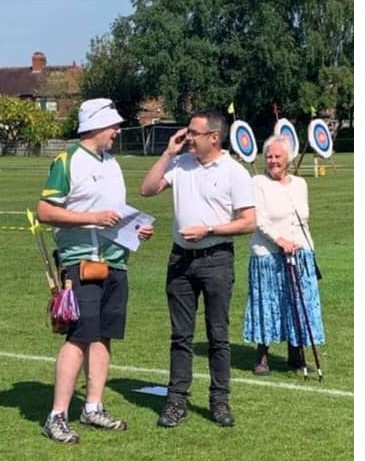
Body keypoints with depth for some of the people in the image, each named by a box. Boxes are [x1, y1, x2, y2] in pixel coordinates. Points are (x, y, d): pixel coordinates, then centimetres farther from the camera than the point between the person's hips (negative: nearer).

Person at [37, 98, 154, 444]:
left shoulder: (112, 164, 17)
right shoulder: (67, 162, -8)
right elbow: (44, 212, -14)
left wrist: (136, 228, 10)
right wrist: (93, 218, -20)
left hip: (115, 263, 8)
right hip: (81, 263, -8)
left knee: (102, 337, 9)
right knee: (78, 338, -11)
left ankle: (93, 408, 17)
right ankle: (57, 417, -7)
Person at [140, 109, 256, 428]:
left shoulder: (234, 172, -6)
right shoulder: (180, 164, 8)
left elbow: (248, 222, -10)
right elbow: (147, 189, 3)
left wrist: (208, 230, -15)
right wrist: (168, 153, -1)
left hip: (216, 259, -4)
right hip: (181, 258, 4)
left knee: (218, 335, 4)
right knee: (181, 335, 8)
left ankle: (220, 400, 14)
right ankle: (177, 400, 13)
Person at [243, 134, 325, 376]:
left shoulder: (300, 184, 12)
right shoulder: (259, 183, -3)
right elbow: (260, 220, -12)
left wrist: (309, 250, 13)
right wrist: (279, 240, -23)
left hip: (300, 255, 5)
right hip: (268, 257, -5)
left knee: (300, 304, 7)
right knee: (267, 304, 1)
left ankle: (296, 355, 19)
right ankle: (263, 357, 10)